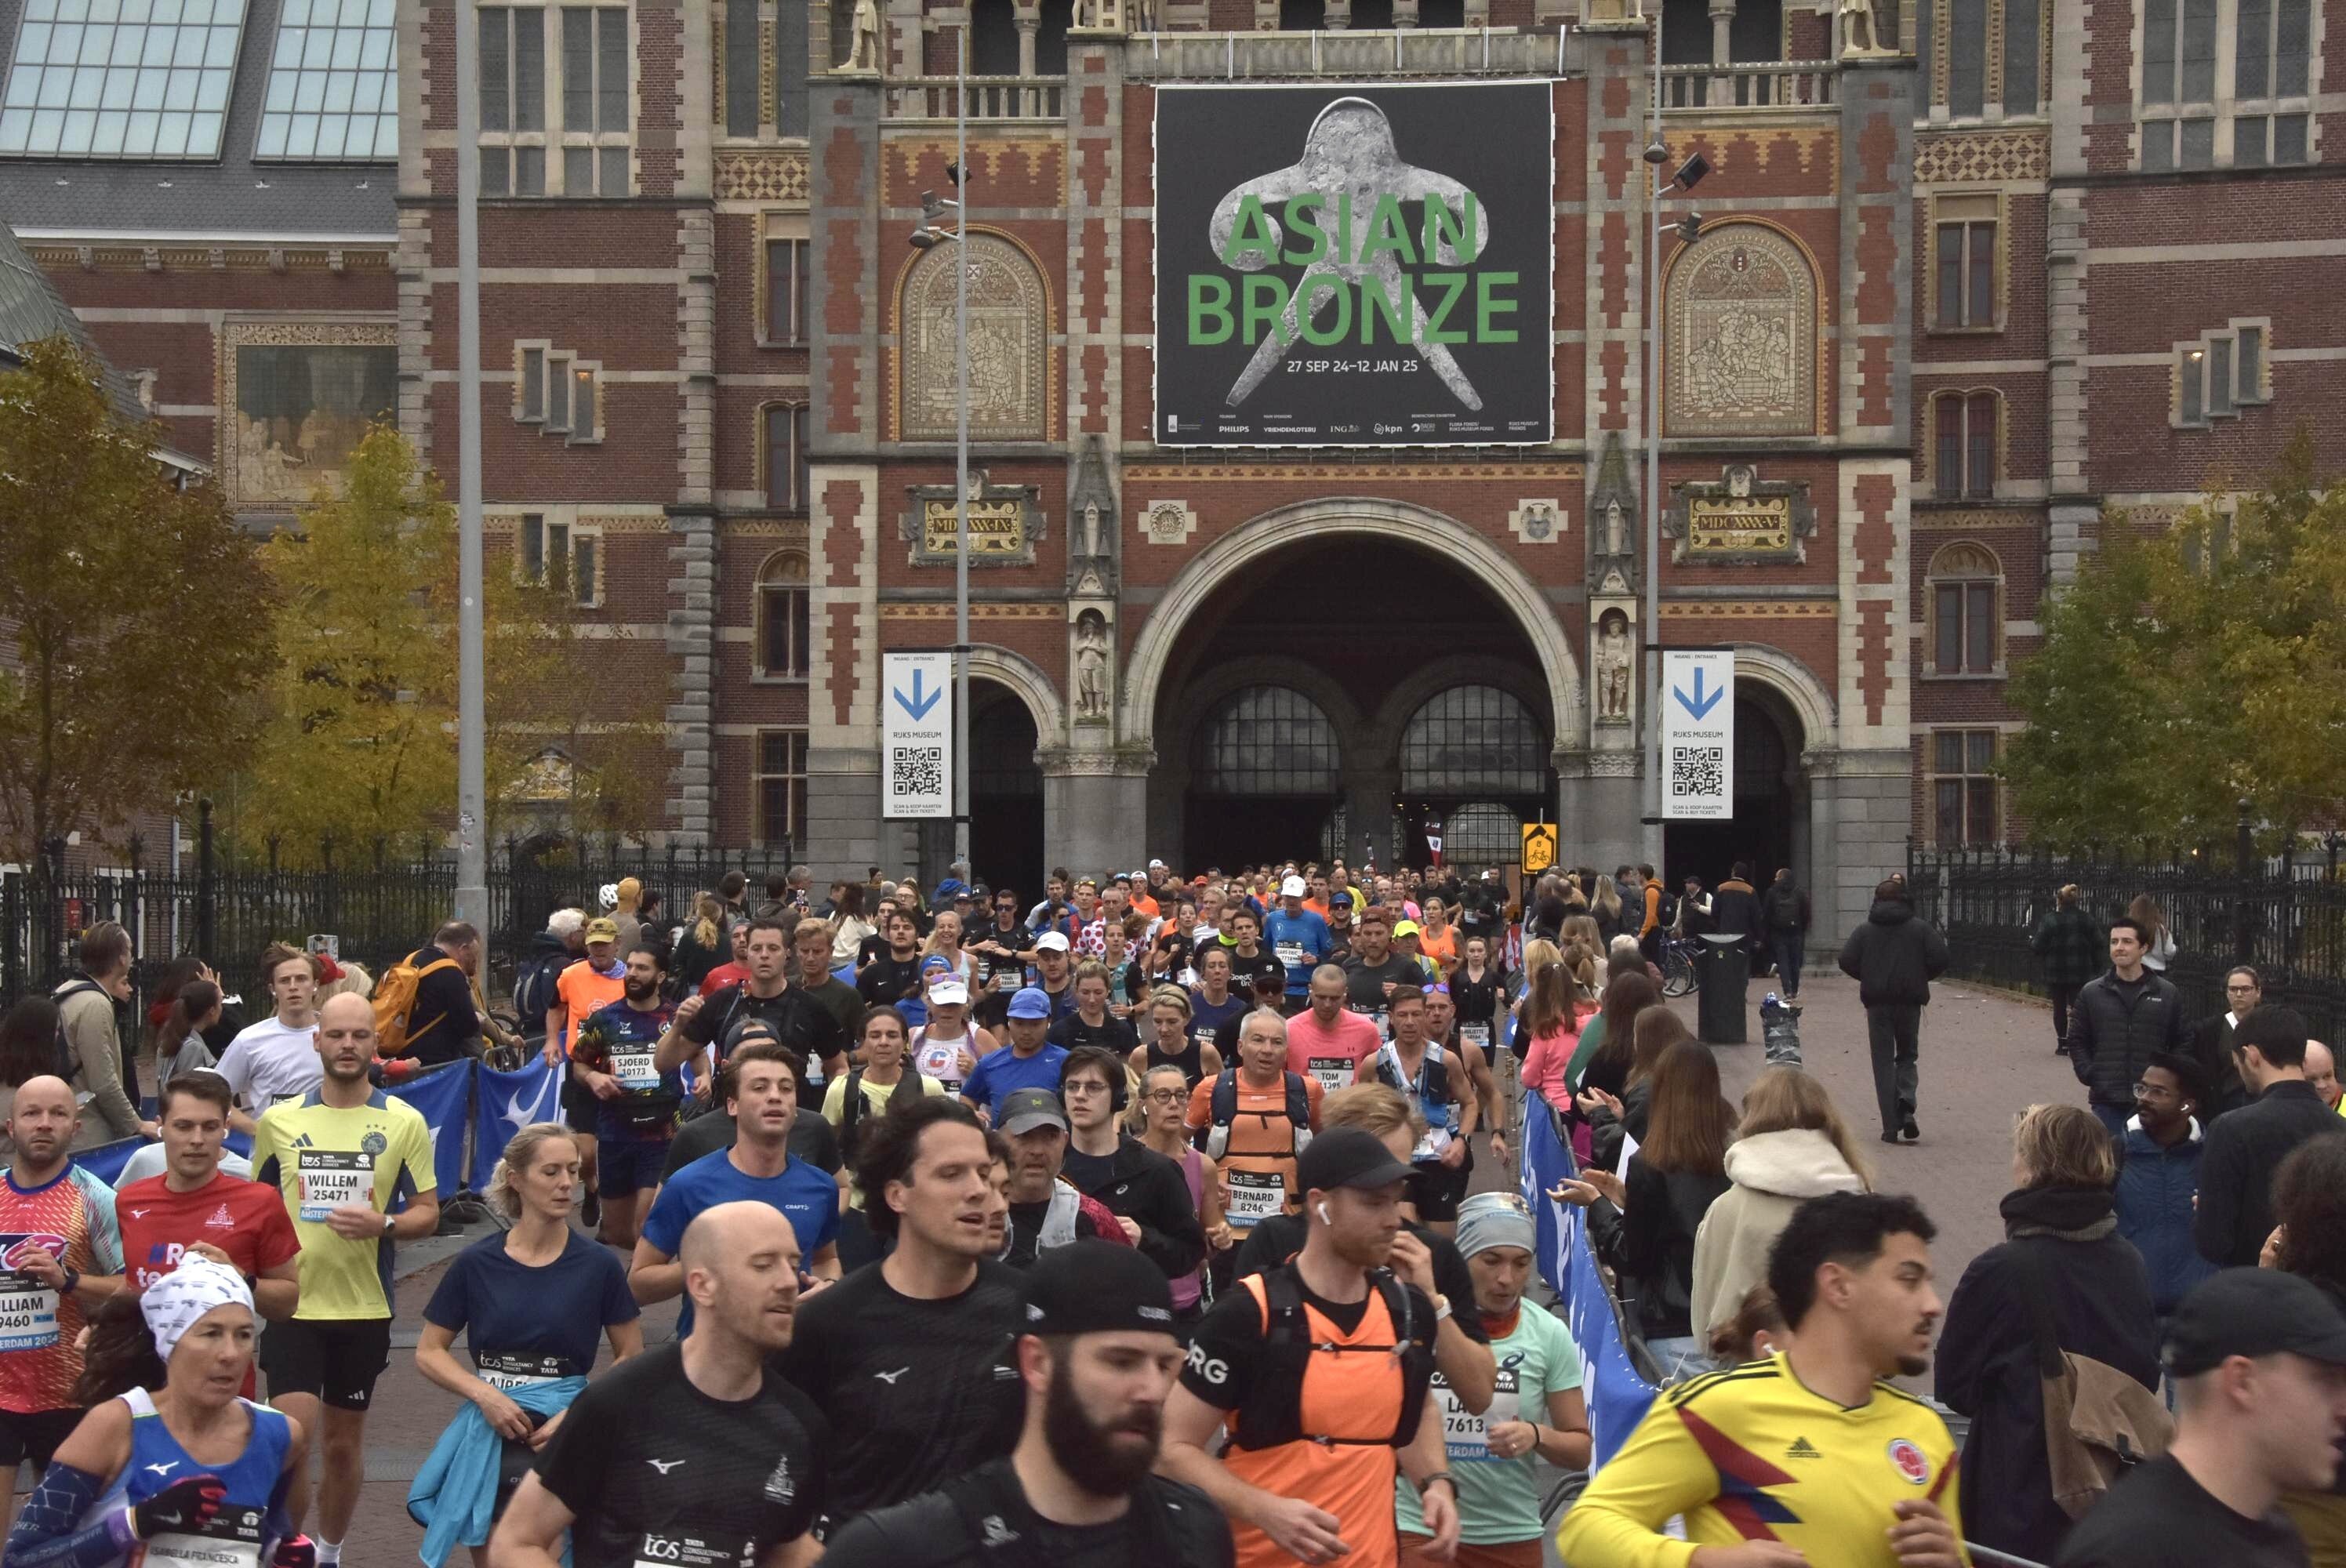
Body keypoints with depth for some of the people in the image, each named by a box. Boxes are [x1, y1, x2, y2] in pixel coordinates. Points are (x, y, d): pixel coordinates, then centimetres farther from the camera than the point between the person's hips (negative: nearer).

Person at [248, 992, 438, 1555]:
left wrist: (383, 1224, -19)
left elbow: (427, 1213, 1)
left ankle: (329, 1553, 32)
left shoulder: (404, 1123, -2)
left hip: (364, 1308, 1)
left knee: (343, 1441, 13)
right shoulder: (278, 1120, 2)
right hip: (292, 1303, 0)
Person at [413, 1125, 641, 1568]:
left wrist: (578, 1413, -13)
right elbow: (429, 1353, 4)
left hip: (561, 1445, -2)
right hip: (488, 1440, 2)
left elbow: (631, 1360, 1)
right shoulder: (476, 1263, -2)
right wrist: (484, 1394, -12)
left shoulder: (599, 1265, -5)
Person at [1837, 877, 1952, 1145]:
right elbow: (1939, 959, -7)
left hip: (1877, 1002, 0)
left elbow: (1847, 961, -6)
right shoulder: (1921, 927, 2)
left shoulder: (1865, 930, 2)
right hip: (1910, 1001, 0)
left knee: (1883, 1061, 4)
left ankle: (1891, 1128, -1)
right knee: (1907, 1055, 16)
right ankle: (1906, 1103, -12)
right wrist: (1921, 978, 11)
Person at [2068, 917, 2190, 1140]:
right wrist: (2089, 1075, -3)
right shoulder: (2091, 992, 5)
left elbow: (2180, 1042, 8)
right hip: (2107, 1100, 0)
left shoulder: (2167, 993, 4)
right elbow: (2077, 1040, 9)